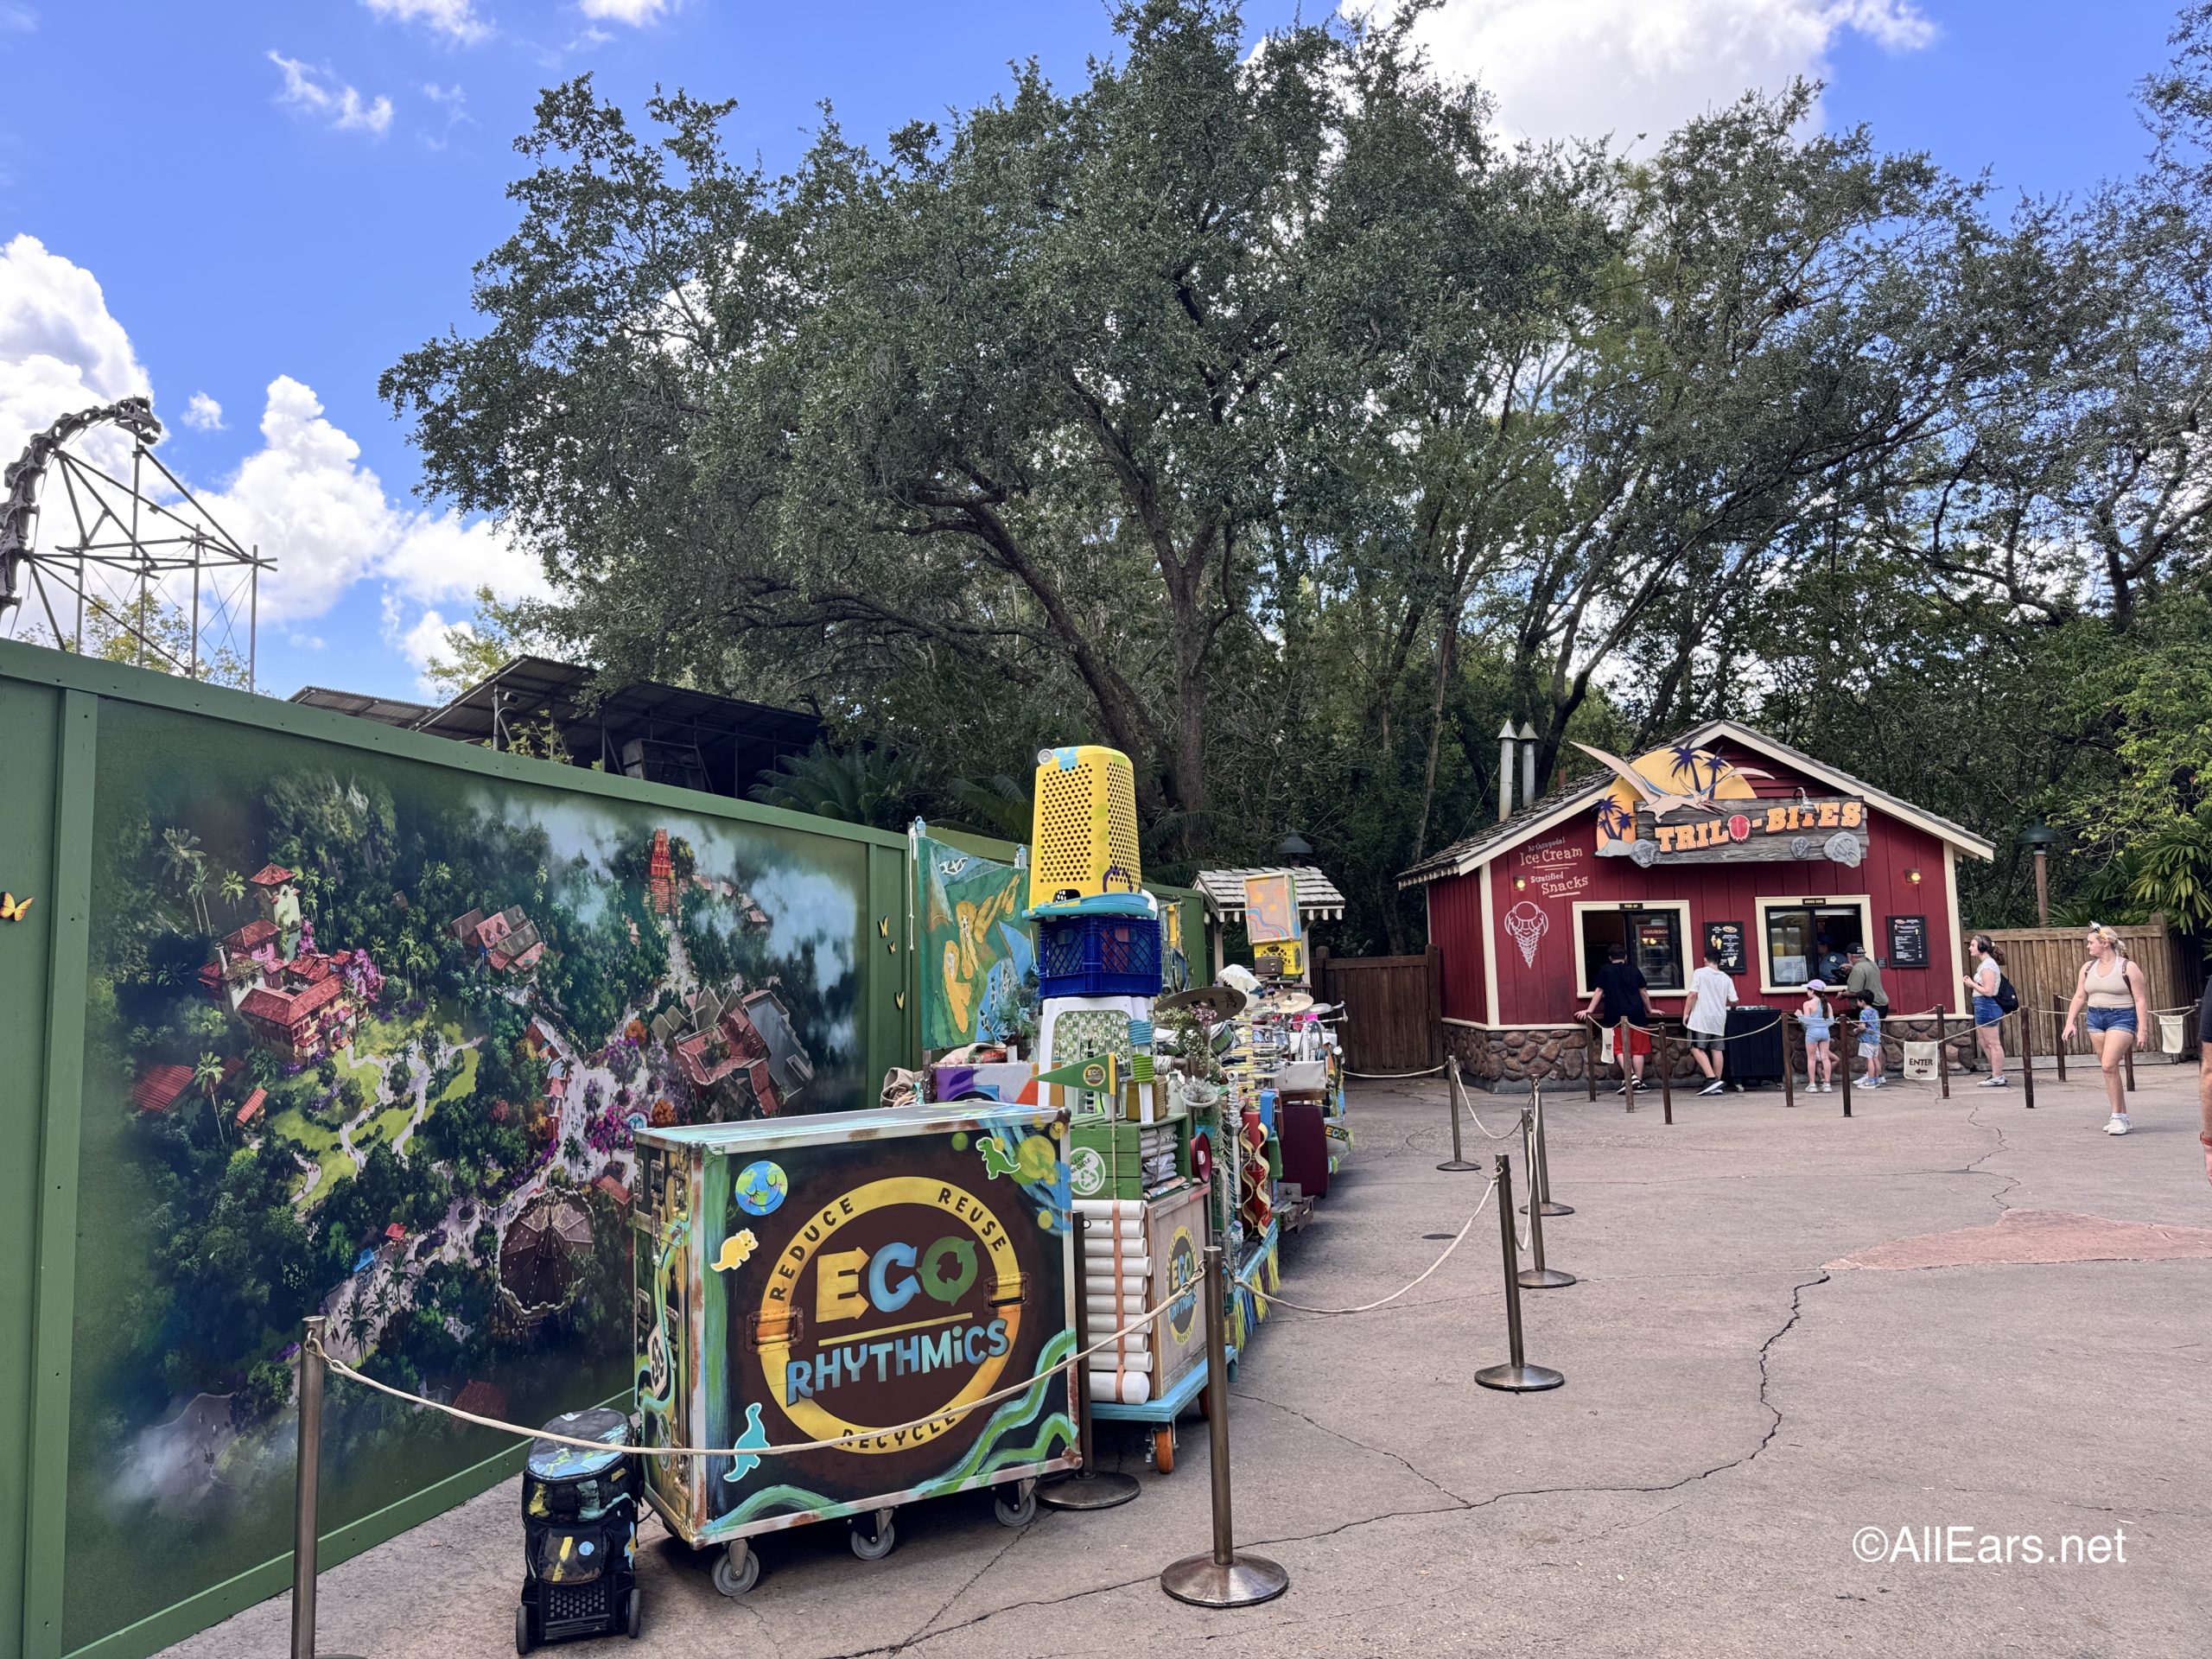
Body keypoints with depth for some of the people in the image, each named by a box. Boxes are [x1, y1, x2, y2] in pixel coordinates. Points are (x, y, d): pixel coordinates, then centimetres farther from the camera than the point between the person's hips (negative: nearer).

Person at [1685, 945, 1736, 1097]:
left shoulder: (1699, 973, -4)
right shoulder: (1726, 978, 7)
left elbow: (1693, 995, -11)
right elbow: (1733, 1001, 6)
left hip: (1701, 1018, -5)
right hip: (1719, 1019, 5)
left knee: (1697, 1048, -4)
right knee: (1717, 1050, 6)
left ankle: (1712, 1079, -16)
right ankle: (1717, 1084, 8)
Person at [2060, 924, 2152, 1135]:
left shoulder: (2128, 967, -6)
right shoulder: (2088, 968, 10)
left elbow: (2140, 1000, -7)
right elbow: (2079, 997, 13)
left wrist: (2142, 1029, -11)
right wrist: (2070, 1023, 4)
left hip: (2121, 1017, -6)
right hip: (2095, 1018, 6)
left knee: (2109, 1064, -17)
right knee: (2109, 1068, 7)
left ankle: (2119, 1116, -8)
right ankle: (2119, 1114, 15)